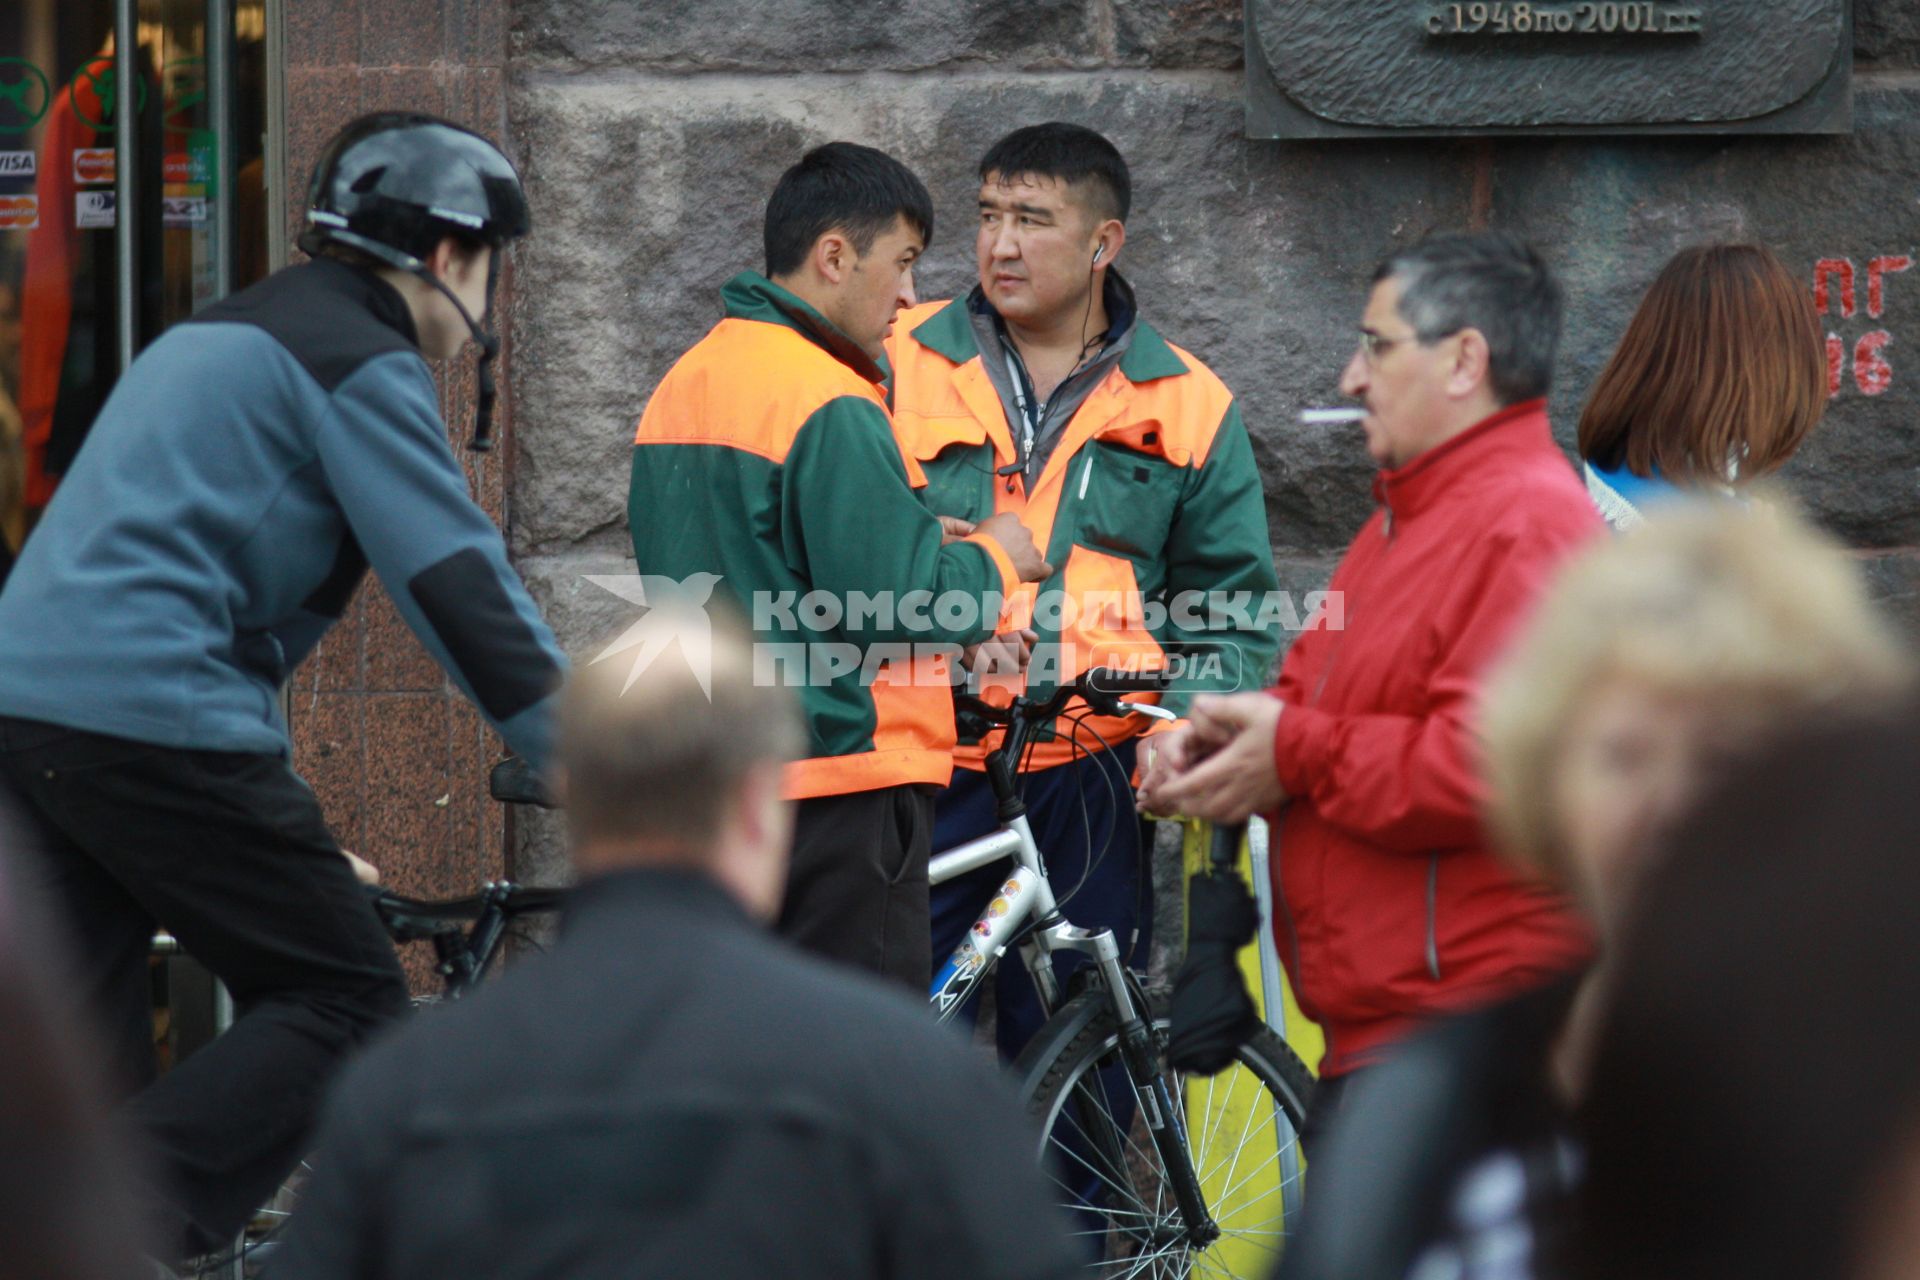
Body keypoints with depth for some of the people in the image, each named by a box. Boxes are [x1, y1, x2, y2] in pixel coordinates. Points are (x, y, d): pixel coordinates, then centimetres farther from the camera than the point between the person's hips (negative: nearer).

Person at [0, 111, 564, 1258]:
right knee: (348, 1002, -3)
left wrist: (285, 824, 33)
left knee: (97, 1043, 11)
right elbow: (463, 591, -10)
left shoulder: (224, 338, 26)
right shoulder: (364, 362, -3)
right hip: (153, 718, -9)